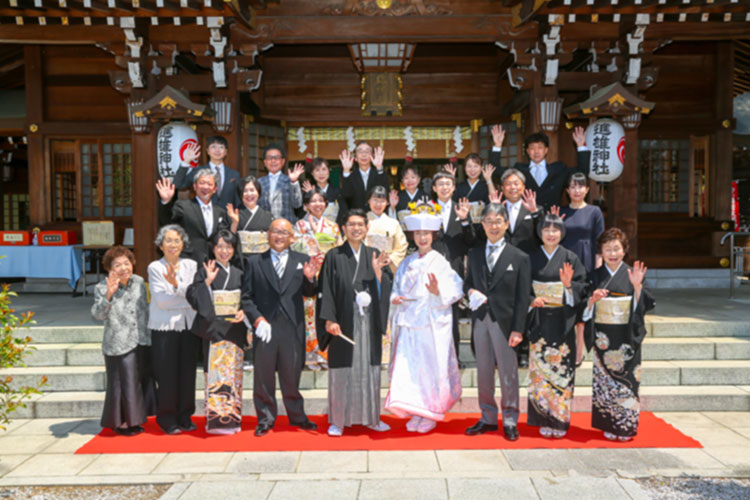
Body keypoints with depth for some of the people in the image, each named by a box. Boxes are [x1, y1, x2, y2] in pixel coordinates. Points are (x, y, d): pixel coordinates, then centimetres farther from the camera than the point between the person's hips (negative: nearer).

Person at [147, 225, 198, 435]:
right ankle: (167, 419, 12)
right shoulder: (155, 268, 0)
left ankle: (185, 417, 18)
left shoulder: (191, 266, 9)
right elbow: (161, 300, -9)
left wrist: (177, 285, -19)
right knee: (167, 374, -1)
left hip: (187, 325, 3)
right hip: (164, 327, -3)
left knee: (187, 372, 5)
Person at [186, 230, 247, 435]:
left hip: (234, 330, 5)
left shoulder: (239, 274, 12)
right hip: (214, 329, -4)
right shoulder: (204, 271, -1)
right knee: (217, 372, -8)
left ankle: (232, 418, 15)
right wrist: (207, 281, -21)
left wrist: (243, 312, -3)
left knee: (233, 372, 7)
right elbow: (193, 298, -10)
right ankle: (216, 420, -2)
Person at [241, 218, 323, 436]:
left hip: (292, 328, 0)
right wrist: (257, 319, -9)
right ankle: (265, 419, 23)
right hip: (265, 327, 0)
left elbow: (309, 293, 5)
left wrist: (310, 278, -15)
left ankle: (297, 416, 26)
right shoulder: (254, 262, 7)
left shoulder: (302, 261, 8)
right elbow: (246, 296, 4)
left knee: (292, 374, 9)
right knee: (263, 375, 7)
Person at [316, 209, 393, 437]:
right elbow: (326, 290, -4)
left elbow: (386, 289, 5)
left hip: (369, 322, 3)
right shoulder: (334, 256, 0)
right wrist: (329, 320, -13)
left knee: (369, 368, 9)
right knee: (342, 369, 2)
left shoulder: (374, 256, 9)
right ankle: (338, 419, 13)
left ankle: (370, 417, 22)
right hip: (343, 322, -3)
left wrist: (378, 272, -13)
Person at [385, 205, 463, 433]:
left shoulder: (440, 262, -3)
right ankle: (416, 413, 15)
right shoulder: (407, 263, 11)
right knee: (408, 368, 1)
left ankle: (430, 415, 16)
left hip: (433, 324, -4)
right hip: (409, 323, 4)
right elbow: (397, 288, 17)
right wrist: (394, 298, -4)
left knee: (431, 367, 1)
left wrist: (438, 292, -27)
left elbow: (455, 291, -9)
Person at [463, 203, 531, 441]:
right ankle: (488, 418, 24)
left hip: (504, 321, -4)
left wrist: (518, 329, -10)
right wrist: (471, 291, -7)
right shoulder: (475, 254, 10)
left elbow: (523, 297, -5)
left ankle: (510, 421, 18)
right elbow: (468, 281, 18)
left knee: (508, 372, 4)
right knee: (483, 371, 11)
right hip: (480, 319, 4)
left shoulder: (519, 258, -2)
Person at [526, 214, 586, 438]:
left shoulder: (570, 258, 4)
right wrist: (532, 300, -11)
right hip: (540, 321, 1)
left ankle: (560, 419, 10)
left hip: (562, 322, -1)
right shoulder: (532, 258, 6)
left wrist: (569, 285, -17)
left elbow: (581, 289, 2)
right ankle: (543, 419, 10)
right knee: (540, 367, 0)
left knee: (562, 368, -1)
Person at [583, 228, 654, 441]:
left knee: (625, 377, -1)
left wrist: (638, 286, -18)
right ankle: (608, 425, 15)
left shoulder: (632, 274, 1)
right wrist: (593, 299, -15)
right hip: (603, 337, 2)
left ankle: (626, 426, 11)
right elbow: (586, 310, 5)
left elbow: (641, 306, -3)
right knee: (604, 377, 4)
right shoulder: (595, 276, 5)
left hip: (626, 337, -1)